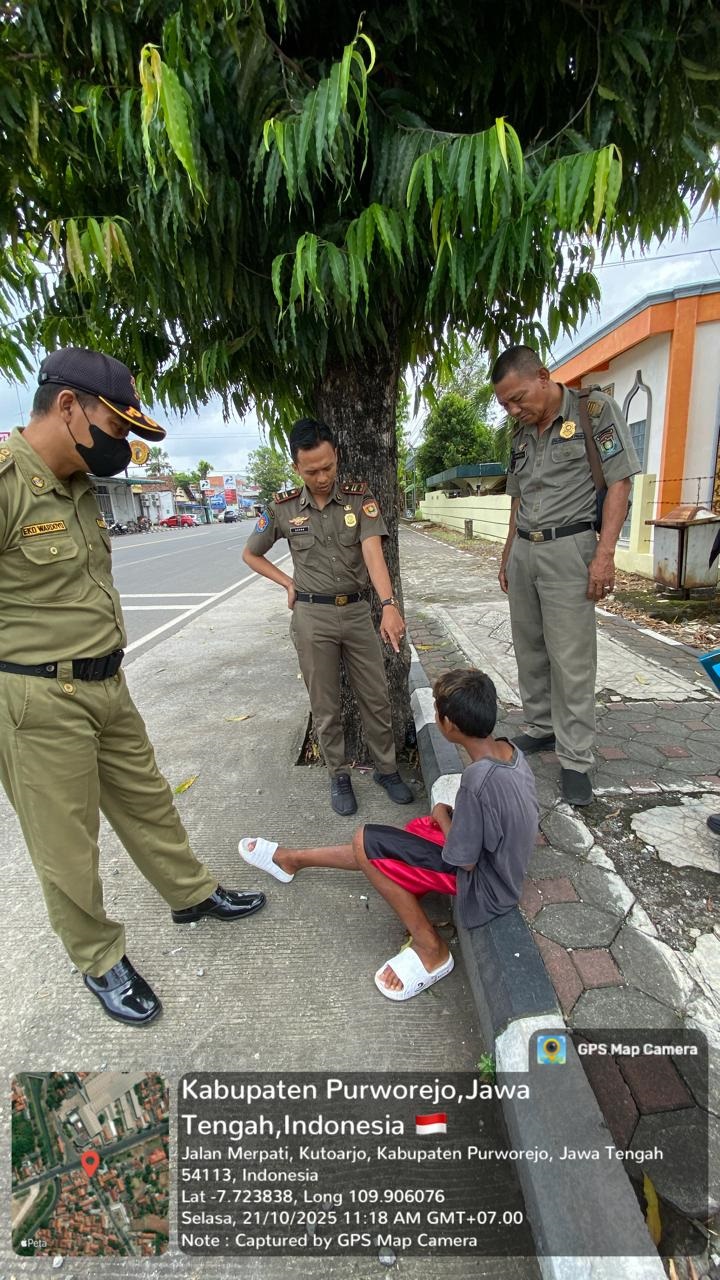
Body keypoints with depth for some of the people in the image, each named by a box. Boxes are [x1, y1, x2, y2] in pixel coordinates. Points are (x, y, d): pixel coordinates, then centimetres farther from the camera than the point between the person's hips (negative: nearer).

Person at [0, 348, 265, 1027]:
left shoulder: (79, 487, 9)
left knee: (146, 798, 22)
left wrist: (106, 668, 19)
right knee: (66, 846, 10)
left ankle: (192, 892, 43)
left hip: (106, 685, 8)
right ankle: (100, 961, 32)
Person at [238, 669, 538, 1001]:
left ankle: (431, 950, 5)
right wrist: (454, 816, -2)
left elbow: (465, 860, -22)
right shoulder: (509, 749, -8)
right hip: (501, 859, 9)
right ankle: (291, 859, 33)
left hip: (485, 886, -9)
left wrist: (443, 816, -7)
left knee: (366, 843, -8)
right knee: (378, 851, 14)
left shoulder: (477, 781, -34)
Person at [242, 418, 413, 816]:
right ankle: (338, 775, 27)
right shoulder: (282, 508, -2)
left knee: (376, 697, 10)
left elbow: (373, 552, -19)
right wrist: (288, 583, 0)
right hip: (312, 617, 0)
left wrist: (389, 604, -34)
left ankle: (386, 768, 29)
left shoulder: (359, 499, -4)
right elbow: (250, 554, 13)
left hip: (356, 611, 1)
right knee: (325, 705, 9)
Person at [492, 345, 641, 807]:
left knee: (572, 660, -5)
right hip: (522, 552, 7)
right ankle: (543, 729, 27)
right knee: (530, 651, 11)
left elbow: (619, 483, -8)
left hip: (568, 549, -6)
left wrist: (605, 554, -17)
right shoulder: (522, 434, 14)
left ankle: (576, 760, 4)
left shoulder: (596, 410, -3)